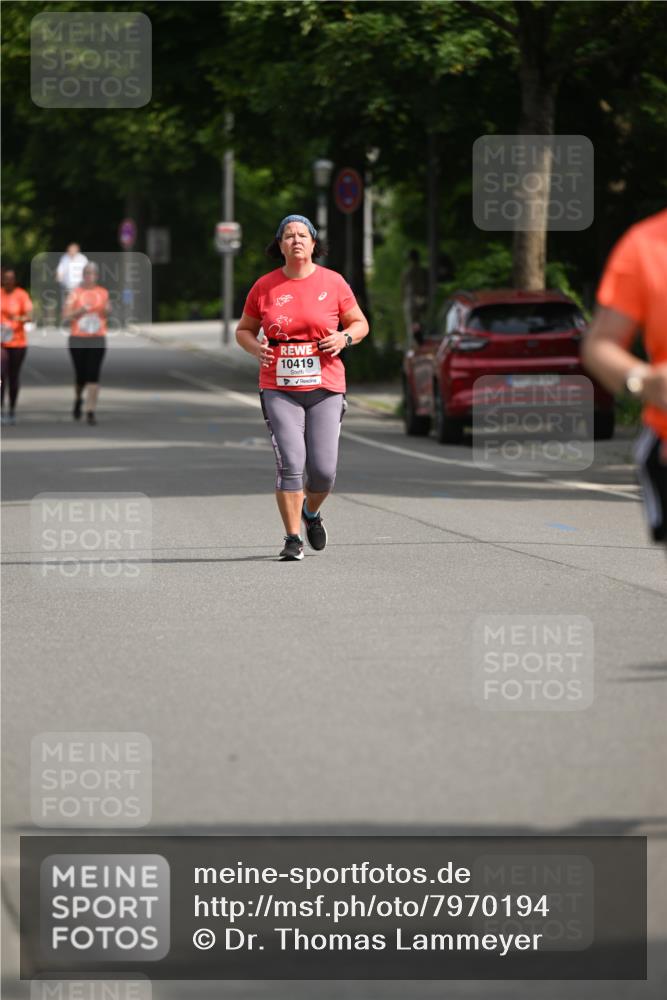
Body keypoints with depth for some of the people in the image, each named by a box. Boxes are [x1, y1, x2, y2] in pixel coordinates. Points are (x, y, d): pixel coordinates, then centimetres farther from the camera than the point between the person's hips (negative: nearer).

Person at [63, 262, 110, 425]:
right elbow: (66, 317, -1)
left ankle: (91, 411, -10)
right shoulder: (75, 293, 1)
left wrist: (107, 310, -6)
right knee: (80, 375, 5)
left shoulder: (103, 293, 7)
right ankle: (78, 399, 36)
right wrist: (79, 311, -17)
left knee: (93, 375, -10)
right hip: (78, 339, -1)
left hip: (97, 339, 1)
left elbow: (107, 314, 17)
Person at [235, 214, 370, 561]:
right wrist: (256, 347, -7)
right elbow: (243, 330, 15)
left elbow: (360, 323, 11)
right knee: (290, 463, -14)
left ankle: (311, 512, 30)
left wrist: (344, 337, -11)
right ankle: (292, 539, -3)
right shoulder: (264, 287, 4)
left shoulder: (333, 282, 3)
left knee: (323, 470, -3)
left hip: (325, 388, 0)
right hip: (279, 389, 0)